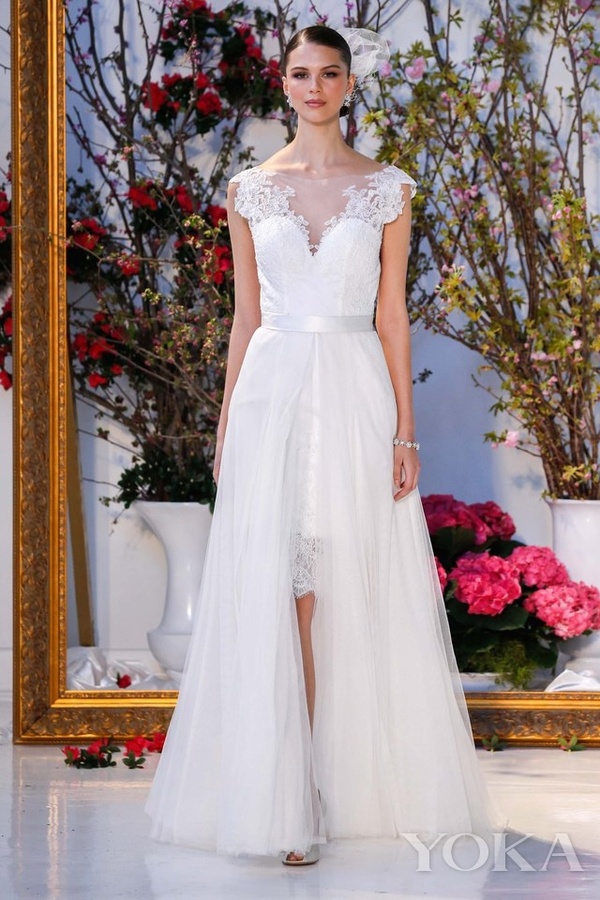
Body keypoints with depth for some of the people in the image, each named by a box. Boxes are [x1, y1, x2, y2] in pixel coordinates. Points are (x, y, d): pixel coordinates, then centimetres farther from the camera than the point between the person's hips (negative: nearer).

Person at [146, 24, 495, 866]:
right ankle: (286, 801, 1)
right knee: (276, 593, -3)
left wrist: (405, 431, -2)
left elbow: (392, 315, 3)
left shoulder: (387, 189, 4)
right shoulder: (250, 190, 7)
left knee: (354, 595, 2)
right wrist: (226, 430, 6)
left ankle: (358, 786, 15)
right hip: (272, 396, 1)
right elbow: (245, 319, 9)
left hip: (356, 399, 0)